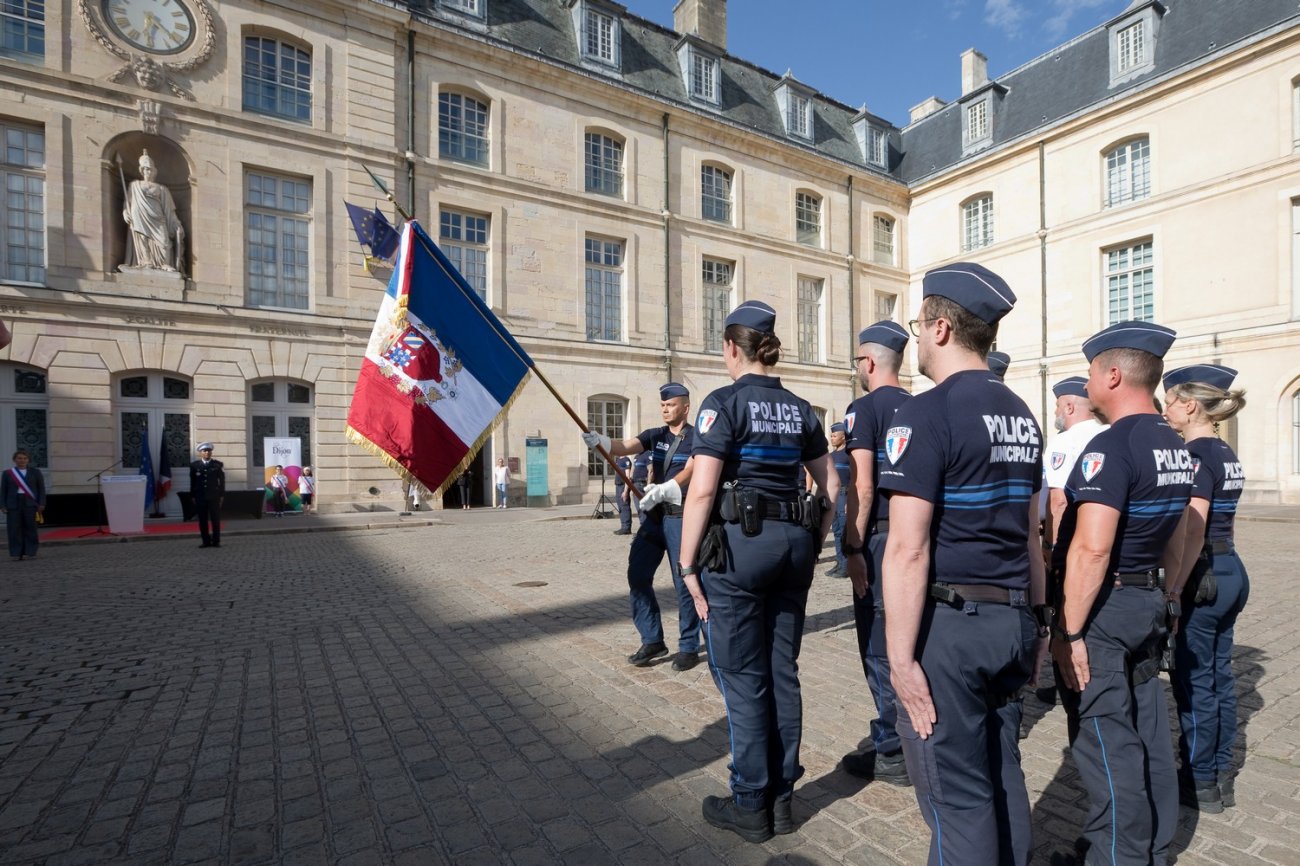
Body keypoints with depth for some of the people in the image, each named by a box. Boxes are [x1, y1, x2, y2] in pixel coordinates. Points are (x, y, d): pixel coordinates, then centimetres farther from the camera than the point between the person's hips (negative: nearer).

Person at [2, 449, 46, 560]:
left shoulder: (35, 472, 9)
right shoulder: (7, 473, 10)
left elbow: (41, 489, 5)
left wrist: (41, 504, -3)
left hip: (30, 504, -1)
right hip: (13, 505, 1)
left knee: (30, 528, -2)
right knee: (14, 530, -1)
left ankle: (30, 552, 2)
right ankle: (16, 553, 3)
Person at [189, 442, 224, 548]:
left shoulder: (218, 465, 4)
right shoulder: (194, 465, 6)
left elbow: (222, 481, 4)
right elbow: (192, 482, 7)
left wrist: (221, 495, 0)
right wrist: (193, 496, 4)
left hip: (214, 496, -1)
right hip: (200, 497, 1)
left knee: (216, 520, 1)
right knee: (203, 521, 3)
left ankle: (216, 541, 7)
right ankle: (206, 541, 9)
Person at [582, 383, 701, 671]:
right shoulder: (655, 435, 10)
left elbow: (689, 472, -20)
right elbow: (625, 447, -7)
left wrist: (660, 490, -36)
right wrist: (598, 441, -27)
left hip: (681, 517, -6)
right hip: (654, 515, 6)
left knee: (684, 583, 1)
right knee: (637, 577, 5)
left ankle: (689, 647, 17)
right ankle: (652, 640, 19)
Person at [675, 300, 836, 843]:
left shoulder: (724, 402, -8)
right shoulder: (800, 409, 10)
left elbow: (702, 491, -15)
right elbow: (830, 487, 13)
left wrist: (688, 564, -8)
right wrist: (813, 548, 18)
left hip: (738, 542, -6)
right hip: (793, 541, 6)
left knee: (742, 677, 7)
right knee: (782, 671, 15)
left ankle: (751, 806, 22)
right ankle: (782, 797, 30)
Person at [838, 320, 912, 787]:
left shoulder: (864, 408, -11)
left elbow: (862, 490, -18)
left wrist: (853, 548, -14)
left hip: (882, 537, -8)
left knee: (880, 644, 3)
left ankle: (893, 753, 13)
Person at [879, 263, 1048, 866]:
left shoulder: (925, 415, -16)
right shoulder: (1022, 416, 10)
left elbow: (908, 550, -21)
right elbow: (1029, 534, 14)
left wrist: (901, 659, -17)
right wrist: (1037, 620, 21)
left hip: (947, 622, -8)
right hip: (1010, 621, 8)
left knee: (956, 793, 7)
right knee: (1002, 776, 22)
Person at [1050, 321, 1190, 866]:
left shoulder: (1111, 446, -21)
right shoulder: (1176, 447, 9)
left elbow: (1091, 549, -27)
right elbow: (1170, 538, 17)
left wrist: (1067, 632, -22)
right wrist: (1160, 595, 24)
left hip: (1102, 608, -9)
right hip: (1149, 603, 9)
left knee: (1106, 744, 3)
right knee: (1147, 733, 19)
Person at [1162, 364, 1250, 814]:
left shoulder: (1196, 454, -18)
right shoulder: (1227, 454, 11)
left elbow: (1193, 530, -23)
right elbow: (1218, 521, 16)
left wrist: (1173, 590, -20)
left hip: (1203, 577, -9)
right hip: (1230, 572, 9)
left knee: (1194, 680, 3)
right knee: (1219, 674, 16)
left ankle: (1200, 783, 16)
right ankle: (1222, 775, 28)